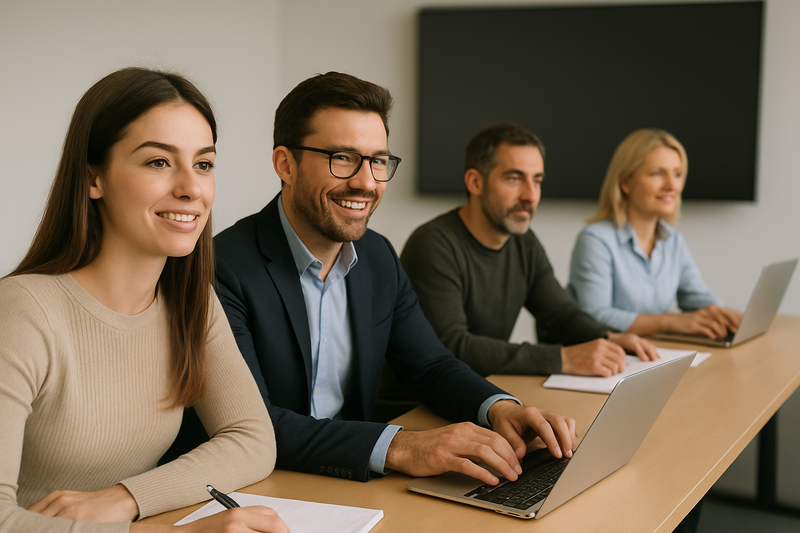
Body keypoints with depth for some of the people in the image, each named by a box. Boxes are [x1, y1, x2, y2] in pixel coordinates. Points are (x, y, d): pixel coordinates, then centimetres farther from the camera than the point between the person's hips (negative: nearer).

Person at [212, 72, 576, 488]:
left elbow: (429, 366, 12)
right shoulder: (225, 269, -16)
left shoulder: (379, 257, 7)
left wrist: (499, 408, -8)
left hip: (353, 485, 7)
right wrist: (397, 447, -32)